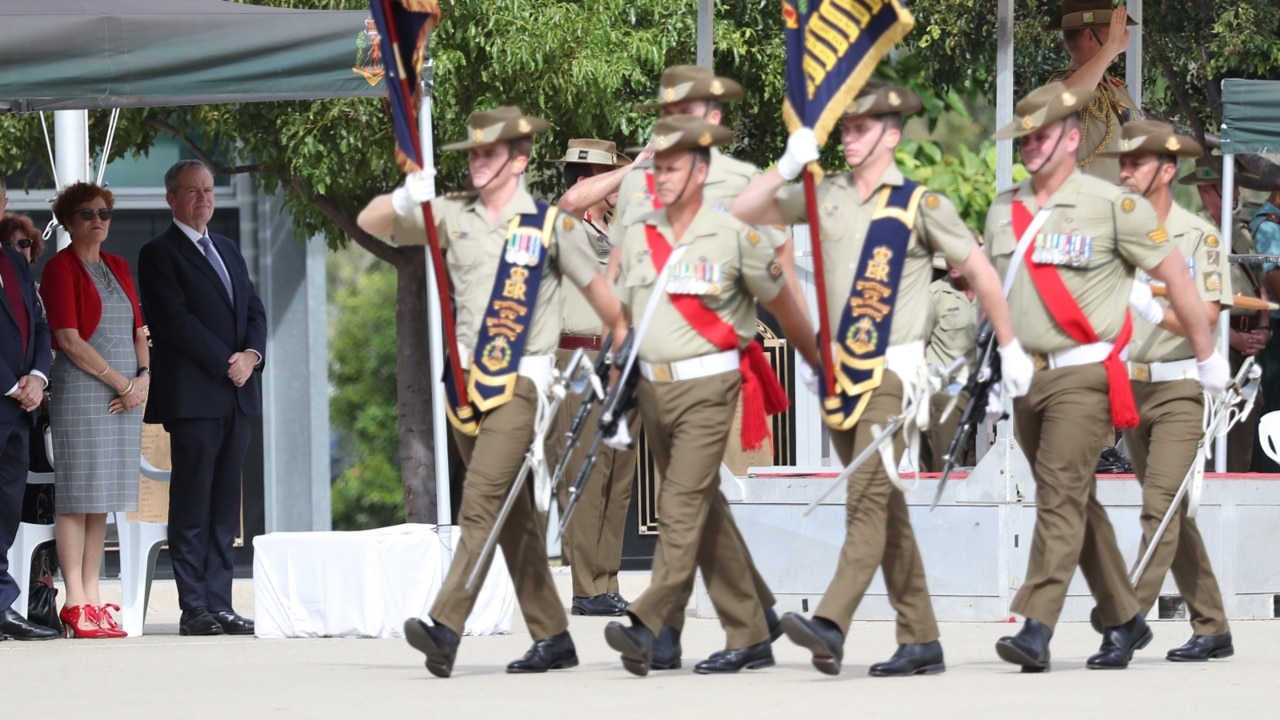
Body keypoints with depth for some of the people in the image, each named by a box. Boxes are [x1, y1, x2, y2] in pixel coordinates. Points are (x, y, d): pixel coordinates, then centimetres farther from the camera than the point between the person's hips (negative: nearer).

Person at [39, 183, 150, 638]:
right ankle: (76, 605, -8)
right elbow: (69, 340, -12)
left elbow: (138, 331, 17)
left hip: (126, 392, 7)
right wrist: (121, 383, -12)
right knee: (77, 496, -7)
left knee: (104, 498, 6)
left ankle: (92, 598, 7)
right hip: (81, 391, -7)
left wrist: (143, 375, -2)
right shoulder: (61, 268, -5)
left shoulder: (118, 268, 17)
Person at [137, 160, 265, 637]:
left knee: (224, 507, 5)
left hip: (237, 394, 7)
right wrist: (226, 363, -13)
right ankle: (194, 610, -6)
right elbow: (176, 320, -11)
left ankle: (218, 605, 5)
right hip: (192, 396, -7)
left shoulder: (228, 250, 21)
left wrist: (252, 355, -3)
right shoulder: (159, 253, -2)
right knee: (192, 506, -6)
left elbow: (255, 311, 16)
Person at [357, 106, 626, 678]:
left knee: (482, 504, -18)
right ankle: (553, 638, 17)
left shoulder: (551, 223, 0)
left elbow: (598, 290, 7)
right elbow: (369, 223, 9)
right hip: (468, 378, 5)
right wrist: (404, 199, -13)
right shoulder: (452, 216, 9)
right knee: (513, 517, 10)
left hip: (521, 380, -5)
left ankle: (446, 626, -29)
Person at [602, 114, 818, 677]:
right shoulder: (637, 237, 9)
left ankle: (647, 626, -28)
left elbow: (782, 305, 5)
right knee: (706, 512, 10)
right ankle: (750, 637, 16)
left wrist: (820, 366, 14)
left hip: (708, 384, -6)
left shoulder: (733, 236, -6)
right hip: (653, 388, 6)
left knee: (682, 504, -17)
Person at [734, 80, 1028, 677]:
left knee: (869, 497, -17)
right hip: (838, 369, 6)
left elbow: (978, 270, 4)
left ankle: (831, 625, -30)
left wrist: (1009, 348, 8)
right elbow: (745, 212, 7)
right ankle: (921, 641, 14)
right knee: (885, 505, 9)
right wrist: (788, 166, -7)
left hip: (891, 370, -6)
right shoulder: (826, 196, 9)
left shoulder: (918, 203, -3)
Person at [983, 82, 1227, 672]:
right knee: (1077, 505, 12)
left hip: (1083, 375, -6)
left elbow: (1175, 277, 0)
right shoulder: (1003, 212, 10)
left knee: (1061, 495, -17)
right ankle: (1124, 619, 24)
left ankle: (1036, 630, -25)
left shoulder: (1113, 206, -7)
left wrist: (1206, 357, 5)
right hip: (1026, 376, 7)